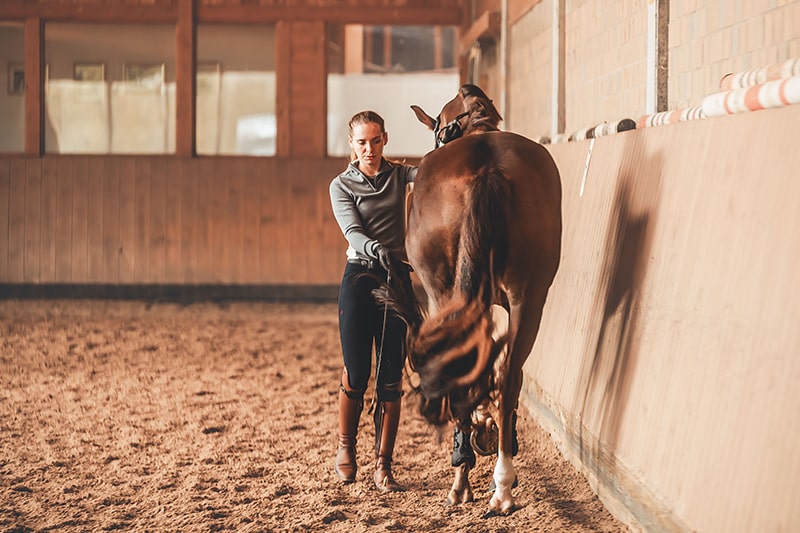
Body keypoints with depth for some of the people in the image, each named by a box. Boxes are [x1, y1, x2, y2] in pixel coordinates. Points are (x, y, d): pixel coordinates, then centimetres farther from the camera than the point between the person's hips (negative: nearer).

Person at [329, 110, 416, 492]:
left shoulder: (400, 176, 8)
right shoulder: (341, 185, 2)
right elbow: (352, 231, -13)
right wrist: (373, 248, -34)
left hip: (398, 278, 1)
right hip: (359, 278, -1)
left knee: (391, 378, -1)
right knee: (356, 374, 2)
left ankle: (383, 465, 5)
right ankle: (345, 447, 26)